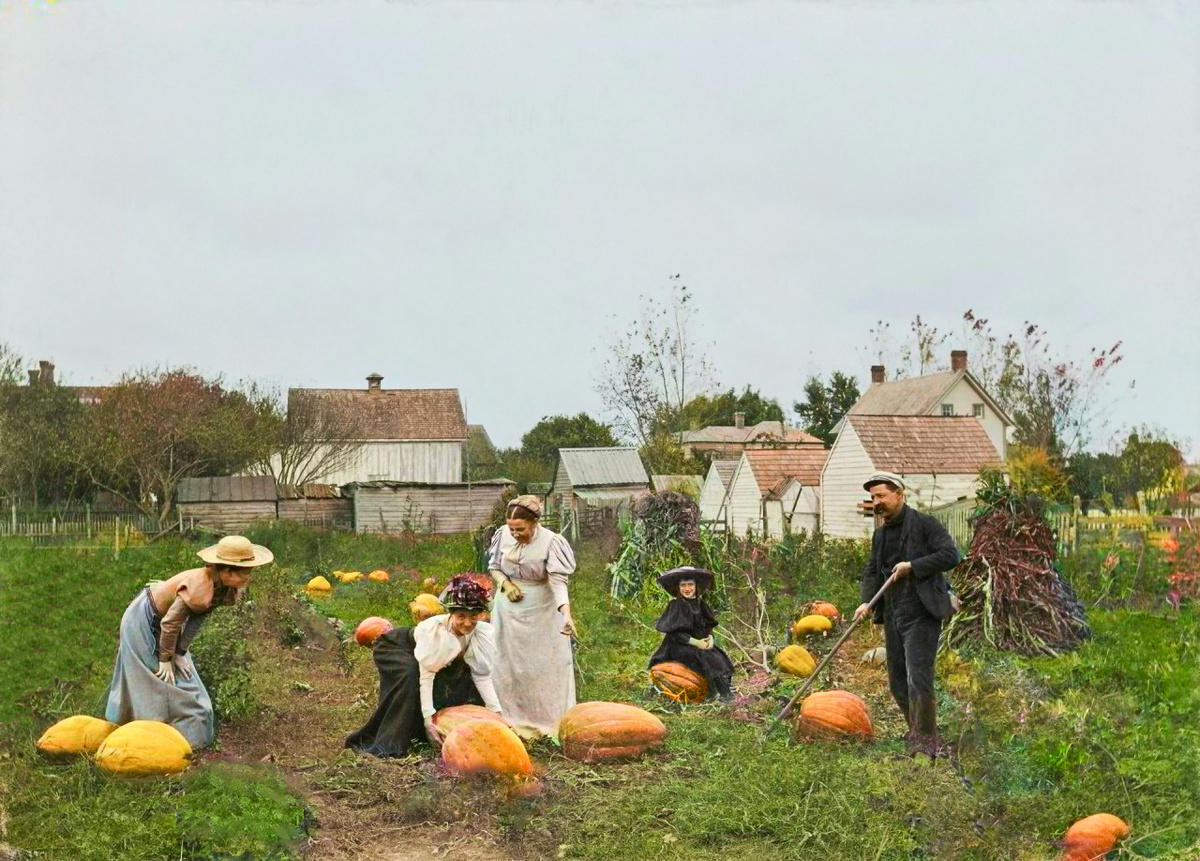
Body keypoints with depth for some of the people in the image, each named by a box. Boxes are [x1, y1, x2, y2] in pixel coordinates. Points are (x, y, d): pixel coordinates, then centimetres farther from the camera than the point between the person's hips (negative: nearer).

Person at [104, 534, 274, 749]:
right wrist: (166, 659, -17)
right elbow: (170, 623, -30)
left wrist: (180, 653, -4)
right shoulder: (198, 587, -41)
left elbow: (198, 618, -5)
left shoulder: (227, 589, -15)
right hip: (143, 621, -8)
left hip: (159, 624, 8)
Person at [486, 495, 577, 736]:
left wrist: (566, 612, -44)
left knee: (547, 666, 1)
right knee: (509, 664, 12)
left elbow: (558, 581, -29)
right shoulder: (503, 535, -10)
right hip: (509, 608, 4)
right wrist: (505, 584, -15)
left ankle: (553, 722, 12)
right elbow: (493, 566, 6)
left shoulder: (550, 542, -21)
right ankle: (514, 720, 26)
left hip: (542, 612, -4)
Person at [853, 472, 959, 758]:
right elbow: (871, 571, 15)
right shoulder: (880, 535, 16)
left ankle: (924, 743, -9)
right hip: (893, 616, 8)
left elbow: (950, 555, -14)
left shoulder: (925, 524, -6)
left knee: (918, 678, -14)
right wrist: (866, 601, -2)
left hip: (921, 615, -8)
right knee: (897, 681, 10)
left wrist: (912, 566, -17)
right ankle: (918, 731, 25)